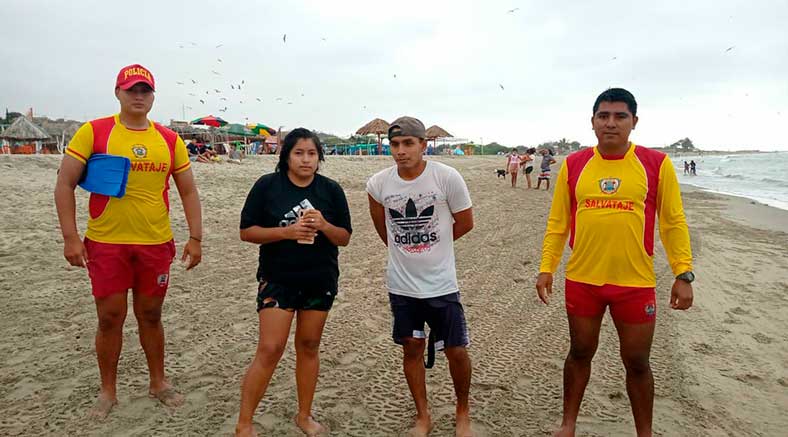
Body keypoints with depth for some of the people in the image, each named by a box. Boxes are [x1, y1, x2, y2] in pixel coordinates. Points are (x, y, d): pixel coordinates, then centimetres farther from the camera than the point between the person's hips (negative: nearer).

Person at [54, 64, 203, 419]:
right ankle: (108, 391, 25)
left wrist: (195, 237, 1)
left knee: (150, 315, 13)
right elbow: (64, 184, -3)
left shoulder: (170, 140, 4)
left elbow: (188, 192, 8)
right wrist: (70, 237, -9)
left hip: (156, 244, 2)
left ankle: (158, 382, 30)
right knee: (110, 318, 7)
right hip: (106, 244, -2)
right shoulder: (93, 132, -3)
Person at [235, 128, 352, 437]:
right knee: (269, 350, -6)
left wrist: (324, 225, -18)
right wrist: (287, 231, -20)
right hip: (277, 280, -3)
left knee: (309, 346, 13)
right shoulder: (267, 186, -6)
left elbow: (344, 238, 3)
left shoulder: (331, 190, 0)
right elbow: (246, 231, -6)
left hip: (321, 281, 3)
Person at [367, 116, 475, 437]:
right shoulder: (378, 183, -6)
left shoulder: (447, 178, -14)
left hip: (441, 283, -2)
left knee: (456, 350, 6)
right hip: (401, 284, 2)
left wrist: (432, 242, 6)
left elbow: (465, 223, -1)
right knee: (412, 349, 13)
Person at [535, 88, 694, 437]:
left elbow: (674, 222, 0)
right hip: (581, 280, 1)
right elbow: (557, 222, 5)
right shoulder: (573, 165, 0)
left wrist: (683, 274, -3)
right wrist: (546, 267, 1)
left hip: (636, 283, -1)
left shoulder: (656, 164, -4)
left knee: (637, 362, 11)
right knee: (580, 353, 16)